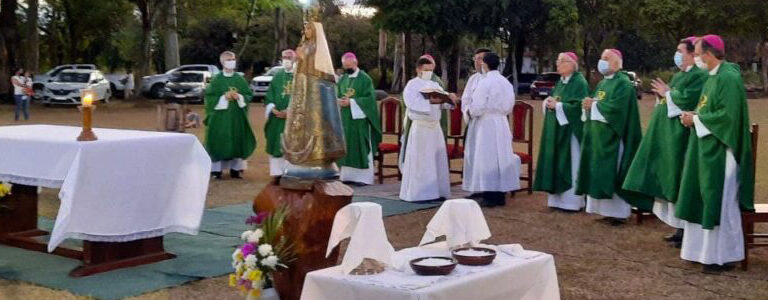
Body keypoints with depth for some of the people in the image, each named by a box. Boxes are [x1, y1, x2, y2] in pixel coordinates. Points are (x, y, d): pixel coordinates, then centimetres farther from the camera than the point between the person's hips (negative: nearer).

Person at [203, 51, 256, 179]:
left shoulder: (240, 79, 7)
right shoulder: (216, 79, -2)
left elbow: (249, 95, 7)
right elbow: (210, 97, -5)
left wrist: (239, 97, -12)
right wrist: (224, 97, -17)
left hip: (237, 116, 3)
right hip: (220, 116, -3)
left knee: (237, 141, 4)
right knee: (219, 142, -4)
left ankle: (235, 169, 13)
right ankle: (217, 169, 3)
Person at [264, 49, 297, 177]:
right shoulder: (277, 77, 13)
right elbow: (269, 97, 10)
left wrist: (290, 111, -15)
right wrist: (274, 110, -8)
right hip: (277, 118, 3)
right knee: (276, 145, 3)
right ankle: (276, 172, 8)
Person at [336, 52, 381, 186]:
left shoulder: (364, 79, -6)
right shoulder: (342, 79, 12)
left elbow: (370, 98, -11)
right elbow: (337, 95, 15)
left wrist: (351, 102, -17)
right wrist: (339, 101, -9)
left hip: (359, 118, -6)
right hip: (345, 119, 6)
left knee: (361, 147, -3)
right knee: (346, 147, 6)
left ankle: (364, 176, 2)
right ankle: (348, 175, 12)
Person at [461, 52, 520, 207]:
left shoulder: (484, 82, -15)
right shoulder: (506, 82, 7)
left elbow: (477, 107, -17)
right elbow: (509, 107, 13)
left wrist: (470, 111, 3)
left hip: (485, 124, -7)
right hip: (502, 123, 7)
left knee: (486, 159, -2)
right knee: (500, 158, 10)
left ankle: (489, 197, -1)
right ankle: (501, 196, 15)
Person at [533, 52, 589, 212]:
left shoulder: (579, 82, -11)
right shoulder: (561, 81, 16)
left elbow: (579, 106, -20)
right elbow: (553, 98, 21)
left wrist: (557, 105, -17)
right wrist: (549, 102, -2)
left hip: (570, 130, -9)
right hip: (556, 129, 9)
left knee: (569, 164, -4)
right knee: (556, 162, 9)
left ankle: (571, 201, 2)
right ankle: (558, 198, 15)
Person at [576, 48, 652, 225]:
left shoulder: (623, 84, -12)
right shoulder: (602, 83, 17)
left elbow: (615, 107, -24)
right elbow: (596, 105, 17)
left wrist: (593, 105, -14)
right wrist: (589, 104, -6)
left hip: (613, 137, -9)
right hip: (599, 135, 9)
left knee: (613, 173, -6)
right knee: (600, 173, 9)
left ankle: (619, 211, -1)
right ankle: (606, 208, 15)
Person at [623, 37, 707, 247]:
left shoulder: (699, 76, -12)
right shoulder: (679, 75, 19)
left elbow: (687, 99, -24)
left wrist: (667, 94, -9)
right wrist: (664, 94, -1)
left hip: (681, 135, -10)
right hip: (669, 135, 10)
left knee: (680, 183, -7)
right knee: (672, 183, 11)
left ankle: (686, 231, -1)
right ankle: (679, 229, 18)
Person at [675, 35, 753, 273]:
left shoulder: (729, 78, -18)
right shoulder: (713, 76, 13)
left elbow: (728, 115, -24)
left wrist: (697, 119, -15)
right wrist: (693, 116, 1)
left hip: (720, 152, -10)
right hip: (707, 149, 10)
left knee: (720, 203, -3)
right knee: (706, 200, 13)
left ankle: (722, 256, 5)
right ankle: (705, 249, 21)